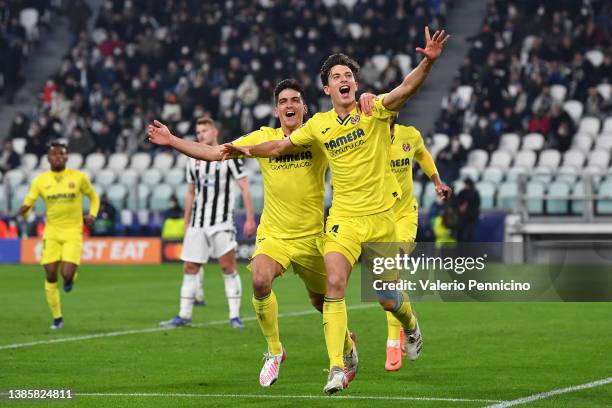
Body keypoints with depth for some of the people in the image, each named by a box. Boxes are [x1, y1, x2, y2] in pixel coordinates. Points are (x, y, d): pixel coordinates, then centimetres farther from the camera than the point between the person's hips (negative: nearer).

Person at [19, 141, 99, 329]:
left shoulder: (78, 177, -1)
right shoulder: (40, 181, 0)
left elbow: (93, 197, 14)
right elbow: (28, 202, -2)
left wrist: (92, 215, -3)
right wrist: (24, 210, -26)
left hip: (73, 233, -2)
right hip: (51, 232, 2)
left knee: (67, 274, -16)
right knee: (51, 276, -2)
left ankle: (70, 278, 24)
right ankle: (57, 318, 14)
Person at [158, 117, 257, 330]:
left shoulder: (229, 155, -3)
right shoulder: (194, 160, 12)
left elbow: (244, 187, -6)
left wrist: (250, 219, -13)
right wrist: (186, 224, 18)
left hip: (221, 222, -5)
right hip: (197, 223, 5)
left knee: (228, 266, -8)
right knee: (190, 268, 4)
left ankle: (234, 316, -4)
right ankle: (184, 315, 10)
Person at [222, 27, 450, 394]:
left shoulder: (375, 111, -6)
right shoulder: (319, 125, 3)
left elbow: (406, 89, -24)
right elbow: (282, 146, 19)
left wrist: (428, 62, -41)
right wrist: (247, 150, 6)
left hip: (381, 218, -1)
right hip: (344, 218, 2)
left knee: (388, 299, 7)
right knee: (335, 285, -18)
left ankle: (410, 323, 45)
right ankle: (338, 368, -17)